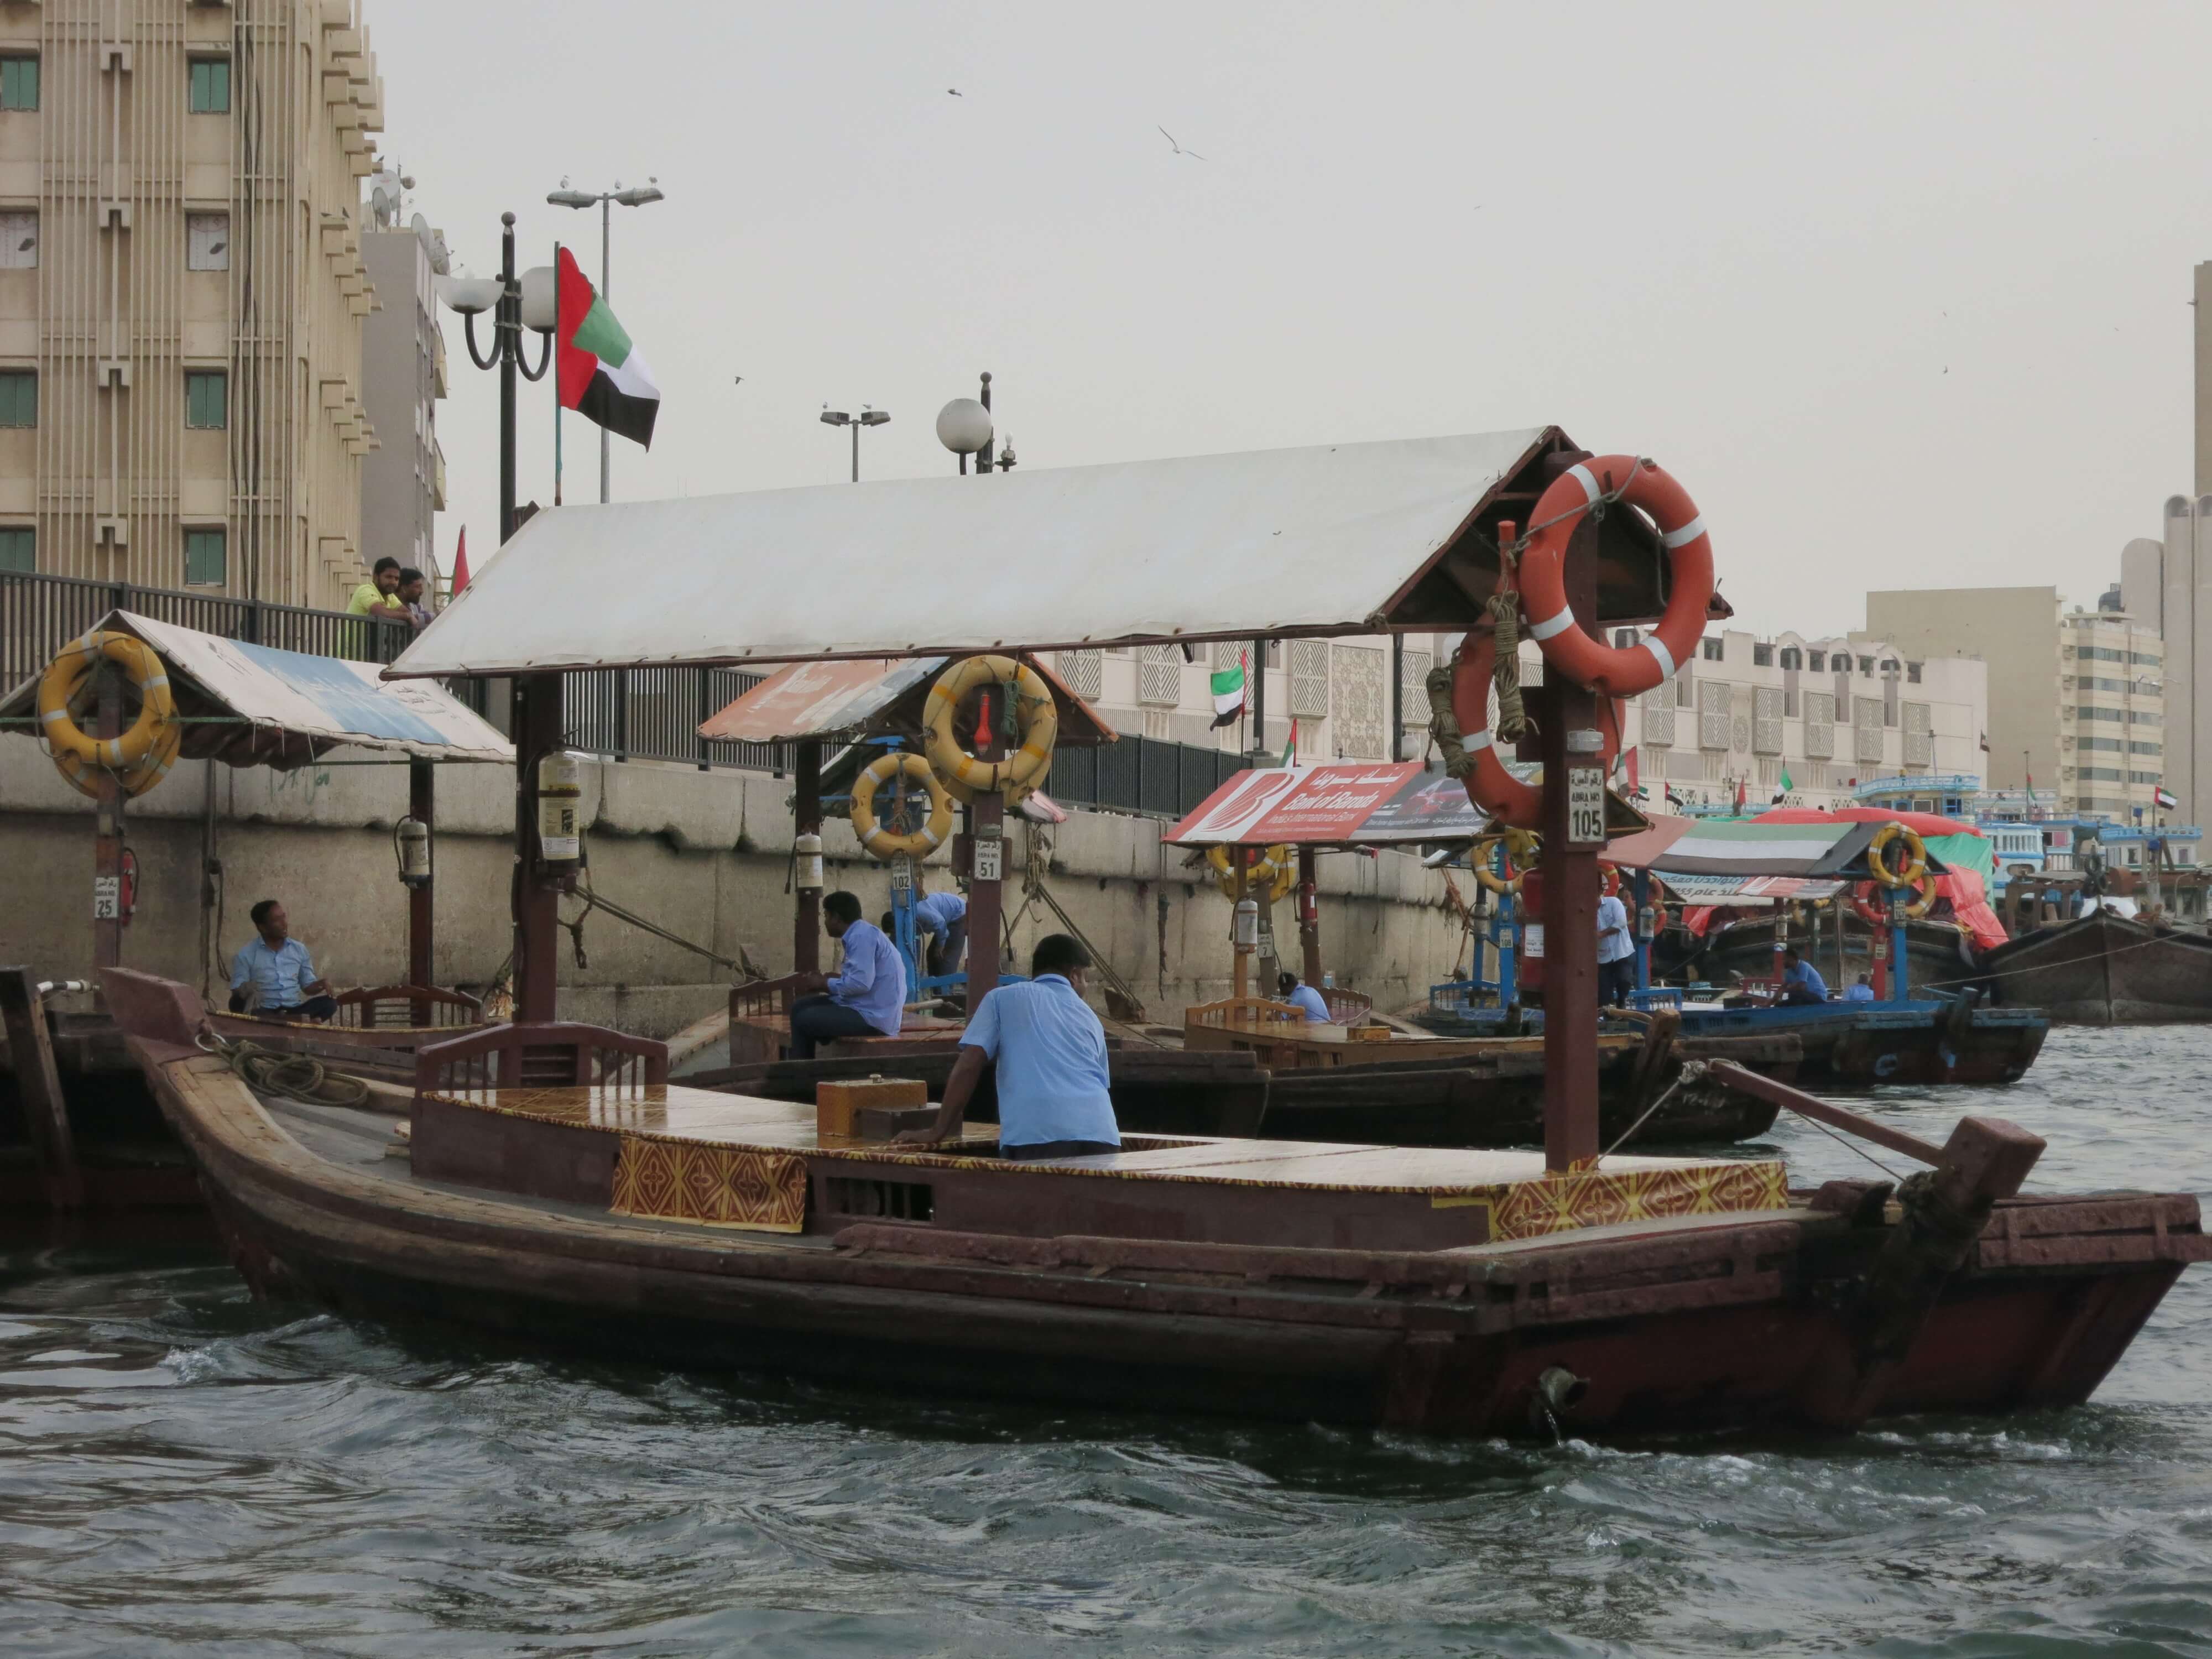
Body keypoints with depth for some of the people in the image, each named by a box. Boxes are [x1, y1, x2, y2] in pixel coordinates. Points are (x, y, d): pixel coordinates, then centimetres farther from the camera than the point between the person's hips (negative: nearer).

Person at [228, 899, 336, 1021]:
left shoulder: (299, 950, 12)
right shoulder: (246, 956, 1)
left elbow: (308, 986, 19)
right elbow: (236, 994, -1)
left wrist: (322, 984, -5)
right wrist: (242, 992, -26)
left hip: (294, 1010, 3)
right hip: (265, 1013, -2)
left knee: (329, 1003, -23)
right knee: (237, 1005, -36)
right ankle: (301, 1020, -38)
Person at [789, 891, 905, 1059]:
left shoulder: (862, 936, -16)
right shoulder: (859, 934, 16)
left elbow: (861, 983, -25)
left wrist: (824, 984, -11)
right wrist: (827, 981, 5)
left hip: (873, 1017, -10)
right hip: (865, 1009, 10)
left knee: (804, 1020, -10)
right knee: (800, 1007, 11)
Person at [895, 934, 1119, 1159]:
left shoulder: (1004, 999, 17)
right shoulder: (1090, 1018, 28)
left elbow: (968, 1067, 6)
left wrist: (937, 1132, 11)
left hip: (1035, 1137, -3)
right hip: (1099, 1134, 4)